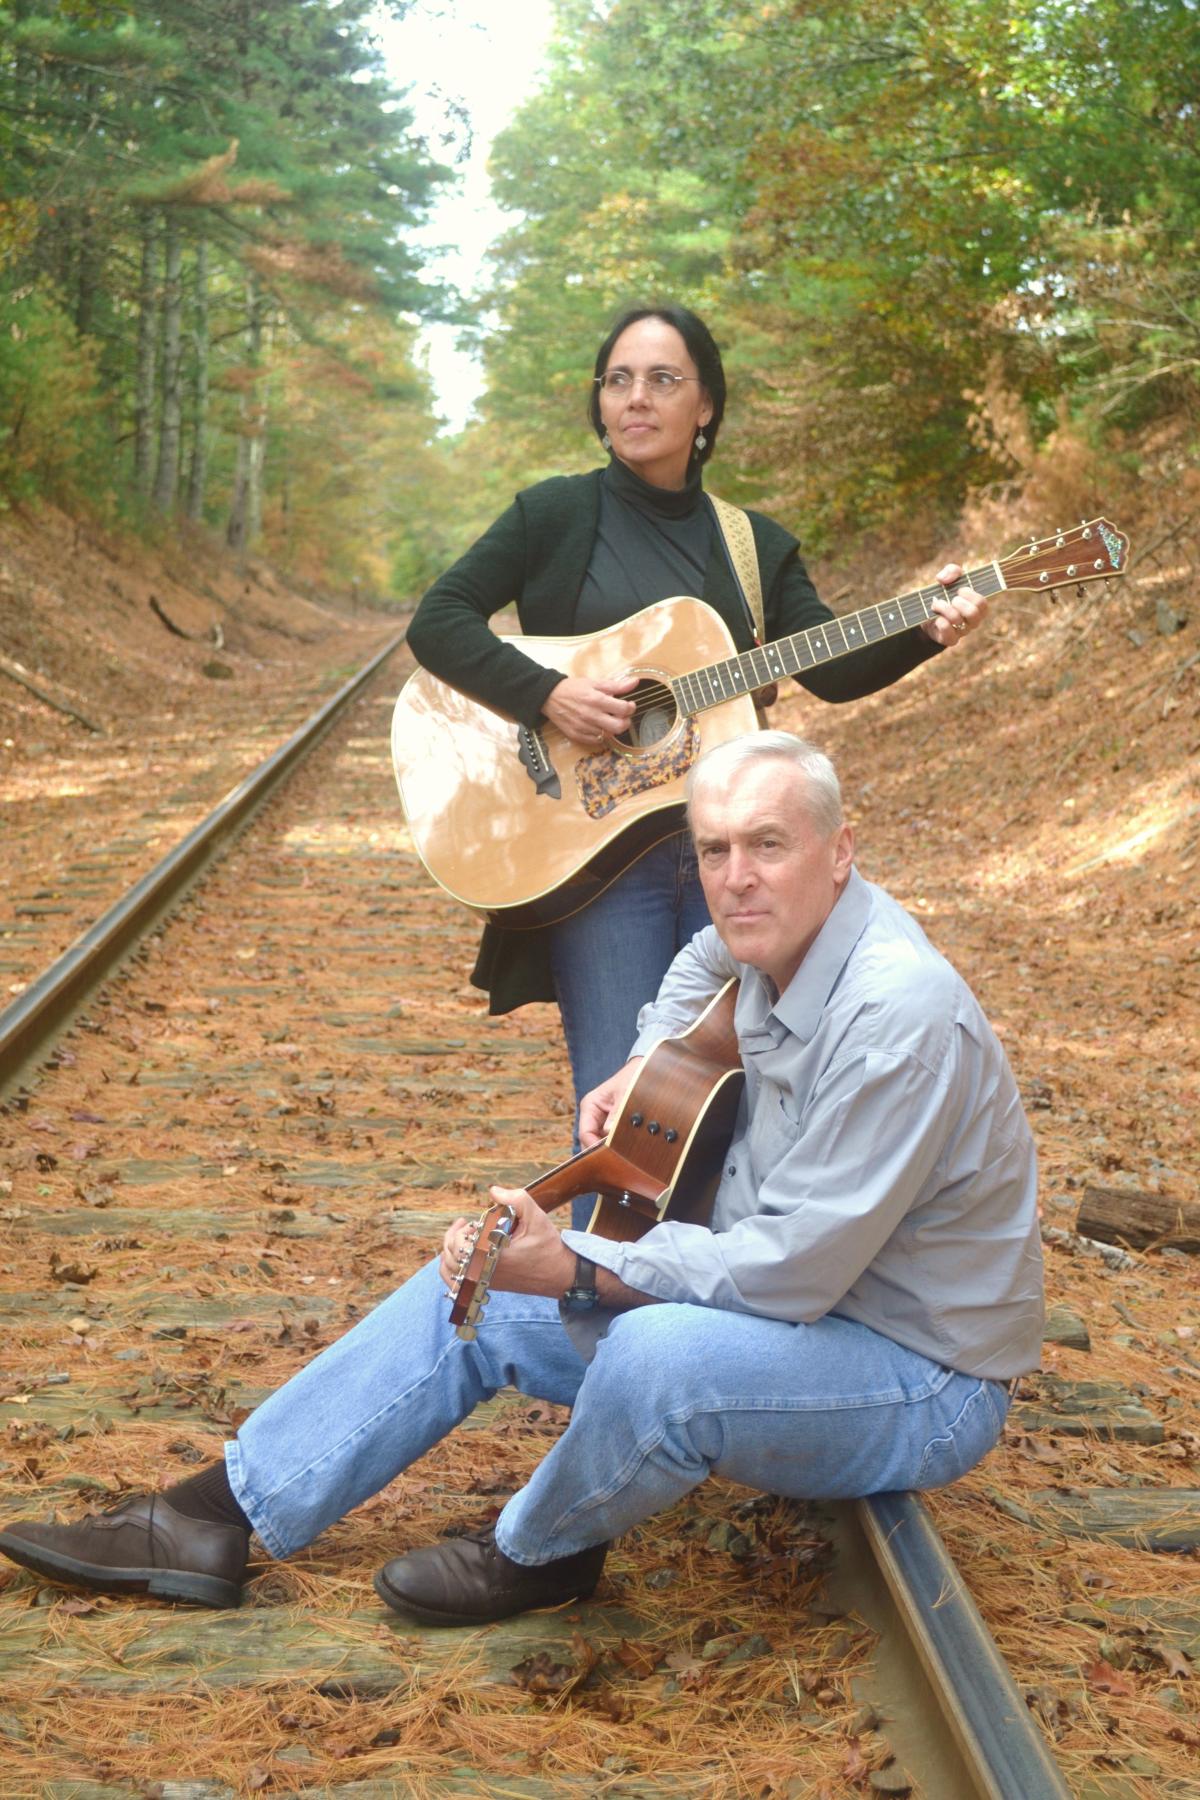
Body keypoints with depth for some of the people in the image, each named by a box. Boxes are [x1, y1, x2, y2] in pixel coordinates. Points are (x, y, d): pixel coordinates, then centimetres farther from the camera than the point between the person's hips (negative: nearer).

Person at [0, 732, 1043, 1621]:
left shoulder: (899, 1010, -30)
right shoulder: (778, 936, -2)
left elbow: (794, 1268, -31)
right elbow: (709, 959, 27)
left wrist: (577, 1268, -31)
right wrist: (648, 1065, 9)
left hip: (920, 1381, -9)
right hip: (785, 1295, 9)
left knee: (659, 1355, -38)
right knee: (476, 1294, 5)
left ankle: (541, 1554, -5)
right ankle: (221, 1518, 8)